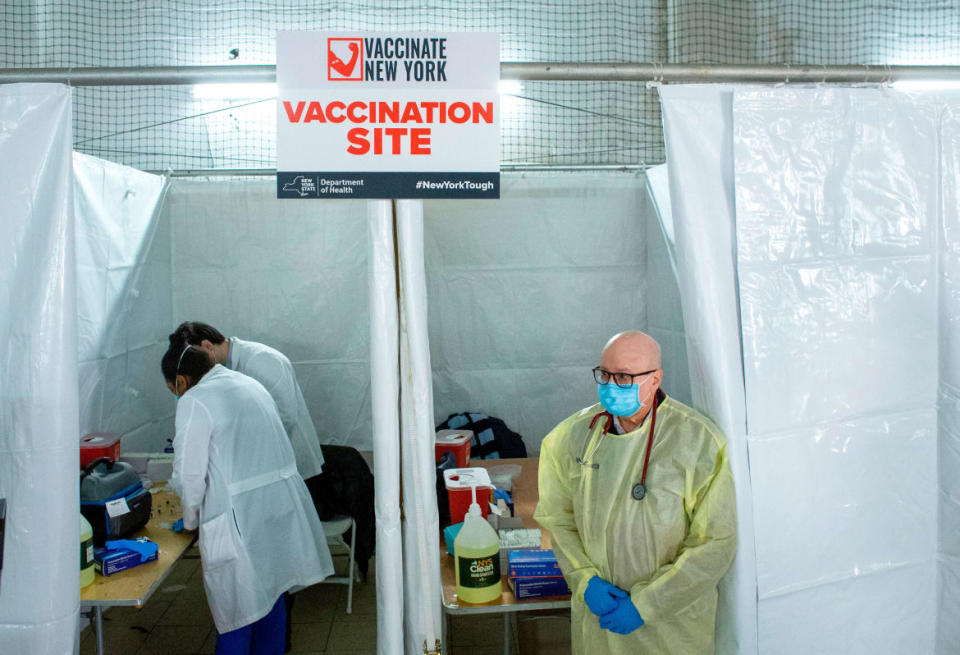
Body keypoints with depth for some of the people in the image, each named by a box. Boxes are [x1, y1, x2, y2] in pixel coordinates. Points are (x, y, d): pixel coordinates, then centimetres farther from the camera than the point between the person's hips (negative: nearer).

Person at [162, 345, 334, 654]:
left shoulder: (194, 402, -10)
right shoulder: (250, 384, 13)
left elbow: (189, 475, -10)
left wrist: (191, 519, 8)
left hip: (240, 518, -7)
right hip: (282, 503, 7)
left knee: (235, 608, 8)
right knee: (271, 595, 22)